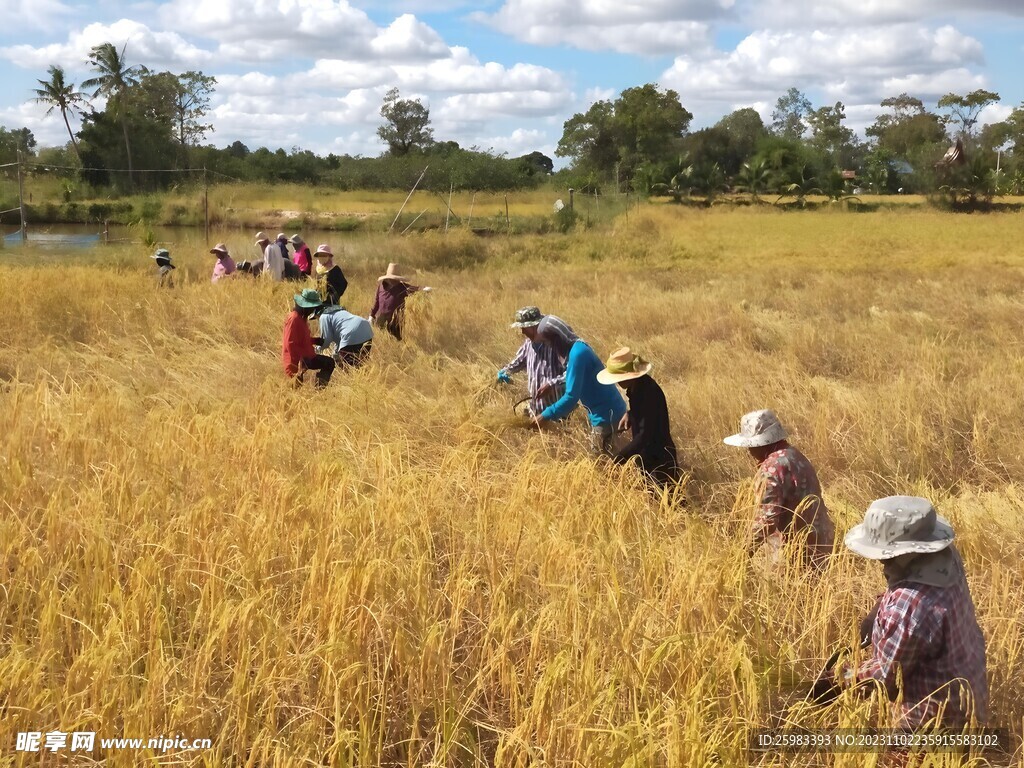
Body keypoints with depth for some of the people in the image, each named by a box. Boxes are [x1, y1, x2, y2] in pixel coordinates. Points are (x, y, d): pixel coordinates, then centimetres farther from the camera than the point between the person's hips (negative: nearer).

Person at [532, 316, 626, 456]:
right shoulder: (576, 348, 8)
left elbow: (571, 396, -24)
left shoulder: (577, 354, -22)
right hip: (606, 411, 10)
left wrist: (545, 416, -19)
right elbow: (574, 386, 19)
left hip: (606, 414, -10)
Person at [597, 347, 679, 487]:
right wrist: (630, 414, 1)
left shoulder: (649, 392, -28)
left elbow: (645, 435, -31)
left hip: (658, 458, -9)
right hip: (646, 454, 9)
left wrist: (616, 460, -33)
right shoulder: (638, 385, 0)